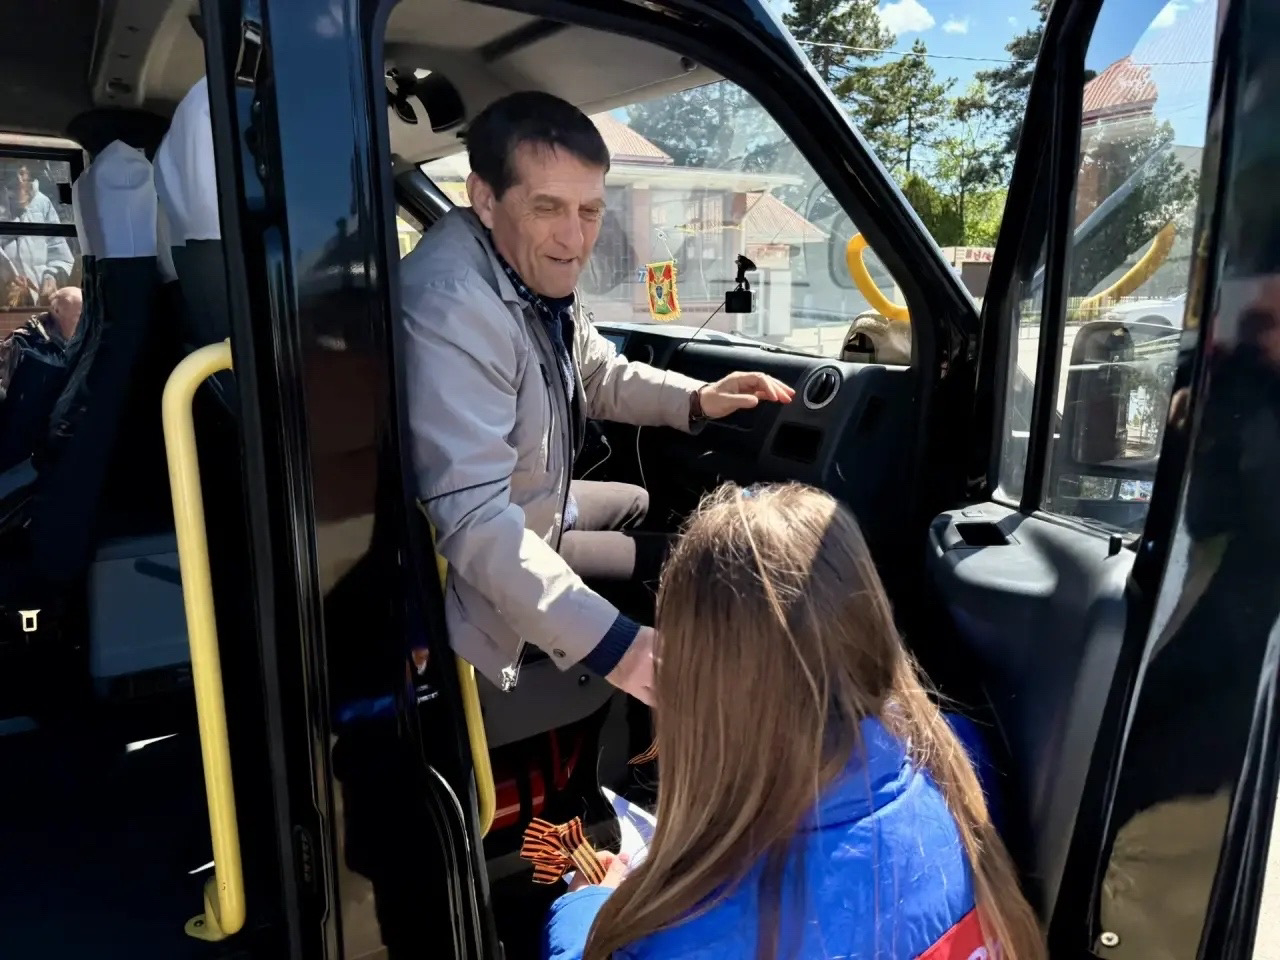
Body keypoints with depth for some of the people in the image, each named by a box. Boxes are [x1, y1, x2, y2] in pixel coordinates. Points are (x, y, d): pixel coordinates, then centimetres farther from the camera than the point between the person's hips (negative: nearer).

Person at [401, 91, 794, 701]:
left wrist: (697, 400, -5)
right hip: (475, 564, -9)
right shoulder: (450, 306, -34)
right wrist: (607, 642, -44)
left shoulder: (539, 273, -4)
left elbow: (601, 377, 12)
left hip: (532, 510, 9)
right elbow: (474, 521, -40)